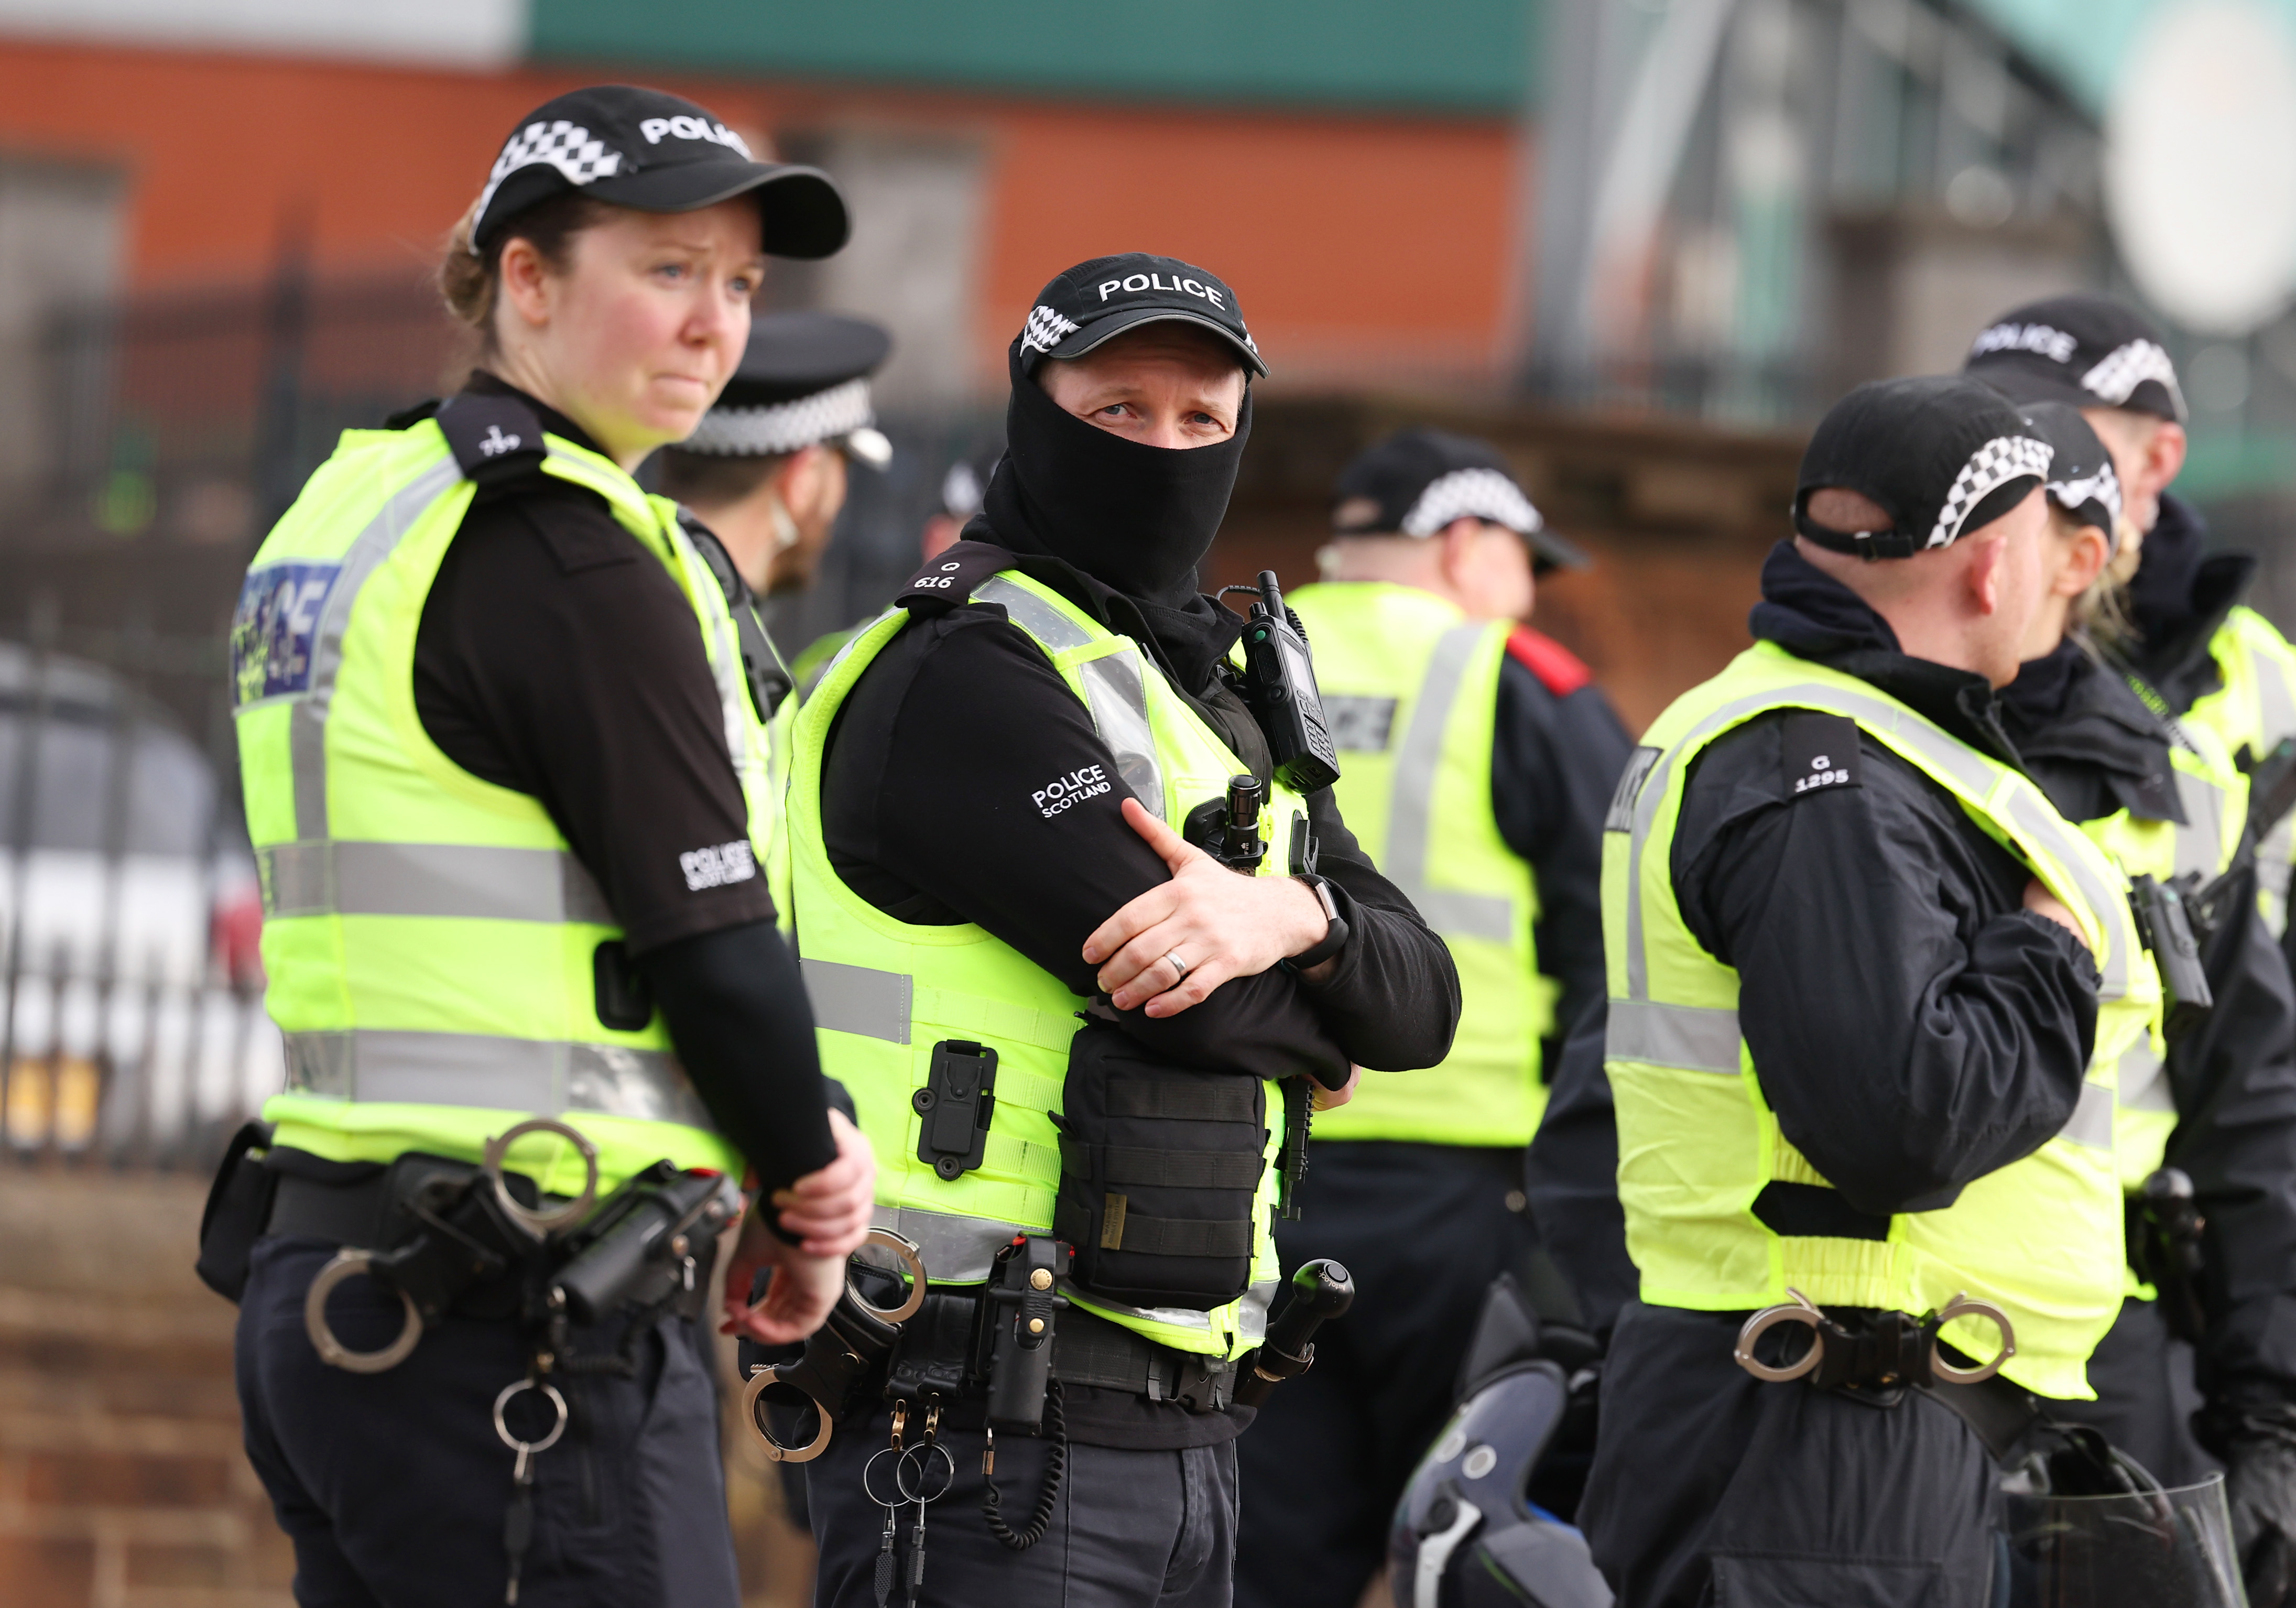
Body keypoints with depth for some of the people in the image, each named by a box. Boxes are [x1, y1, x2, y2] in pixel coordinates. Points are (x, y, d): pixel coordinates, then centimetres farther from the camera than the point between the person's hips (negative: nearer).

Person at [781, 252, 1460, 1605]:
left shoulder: (1225, 702, 19)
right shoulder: (963, 680, -9)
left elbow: (1424, 1002, 7)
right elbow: (1211, 1008, -17)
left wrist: (1293, 919, -15)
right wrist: (1314, 1022, 5)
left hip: (1186, 1428, 9)